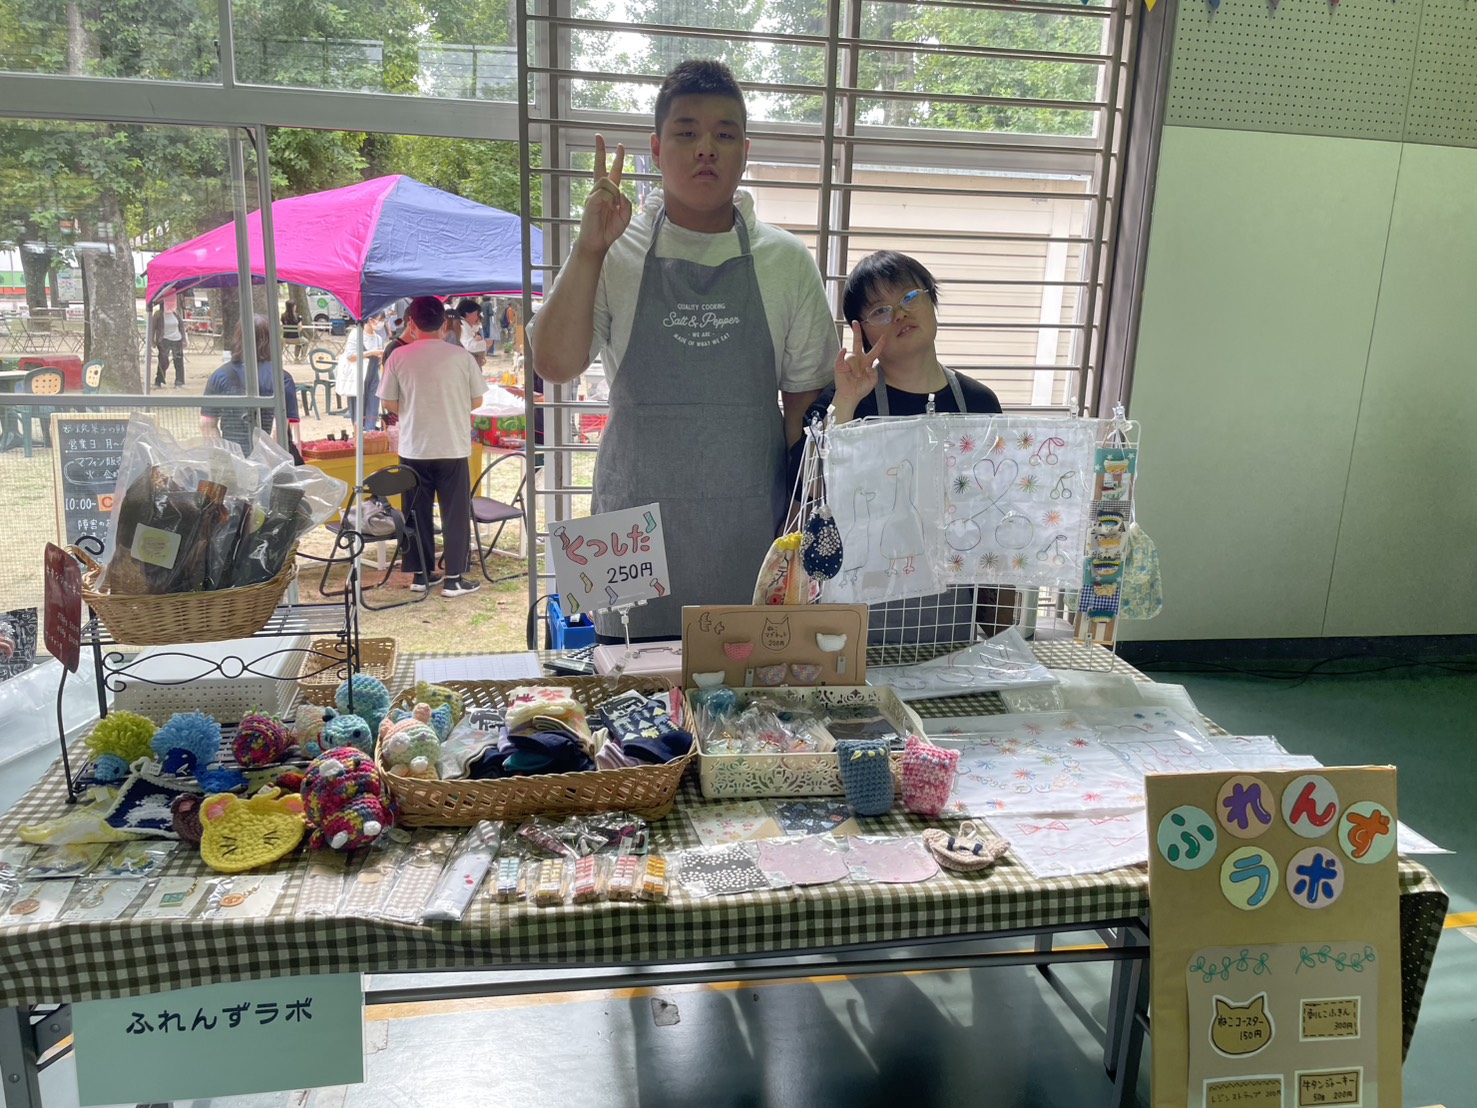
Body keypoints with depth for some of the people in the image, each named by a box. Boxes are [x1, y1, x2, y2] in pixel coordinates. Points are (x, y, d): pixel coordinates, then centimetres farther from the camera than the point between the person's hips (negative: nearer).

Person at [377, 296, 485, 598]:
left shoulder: (399, 356, -4)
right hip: (453, 447, -1)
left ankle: (421, 574, 19)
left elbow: (389, 404, 0)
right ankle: (454, 579, 8)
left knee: (418, 512, 12)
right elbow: (476, 400, 2)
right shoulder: (461, 356, -6)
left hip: (413, 448, 1)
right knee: (455, 513, 7)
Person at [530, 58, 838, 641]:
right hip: (637, 529, -1)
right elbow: (555, 364, -9)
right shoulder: (613, 252, 2)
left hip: (752, 534, 1)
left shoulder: (785, 260, 6)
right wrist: (590, 249, -17)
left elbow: (806, 395, 8)